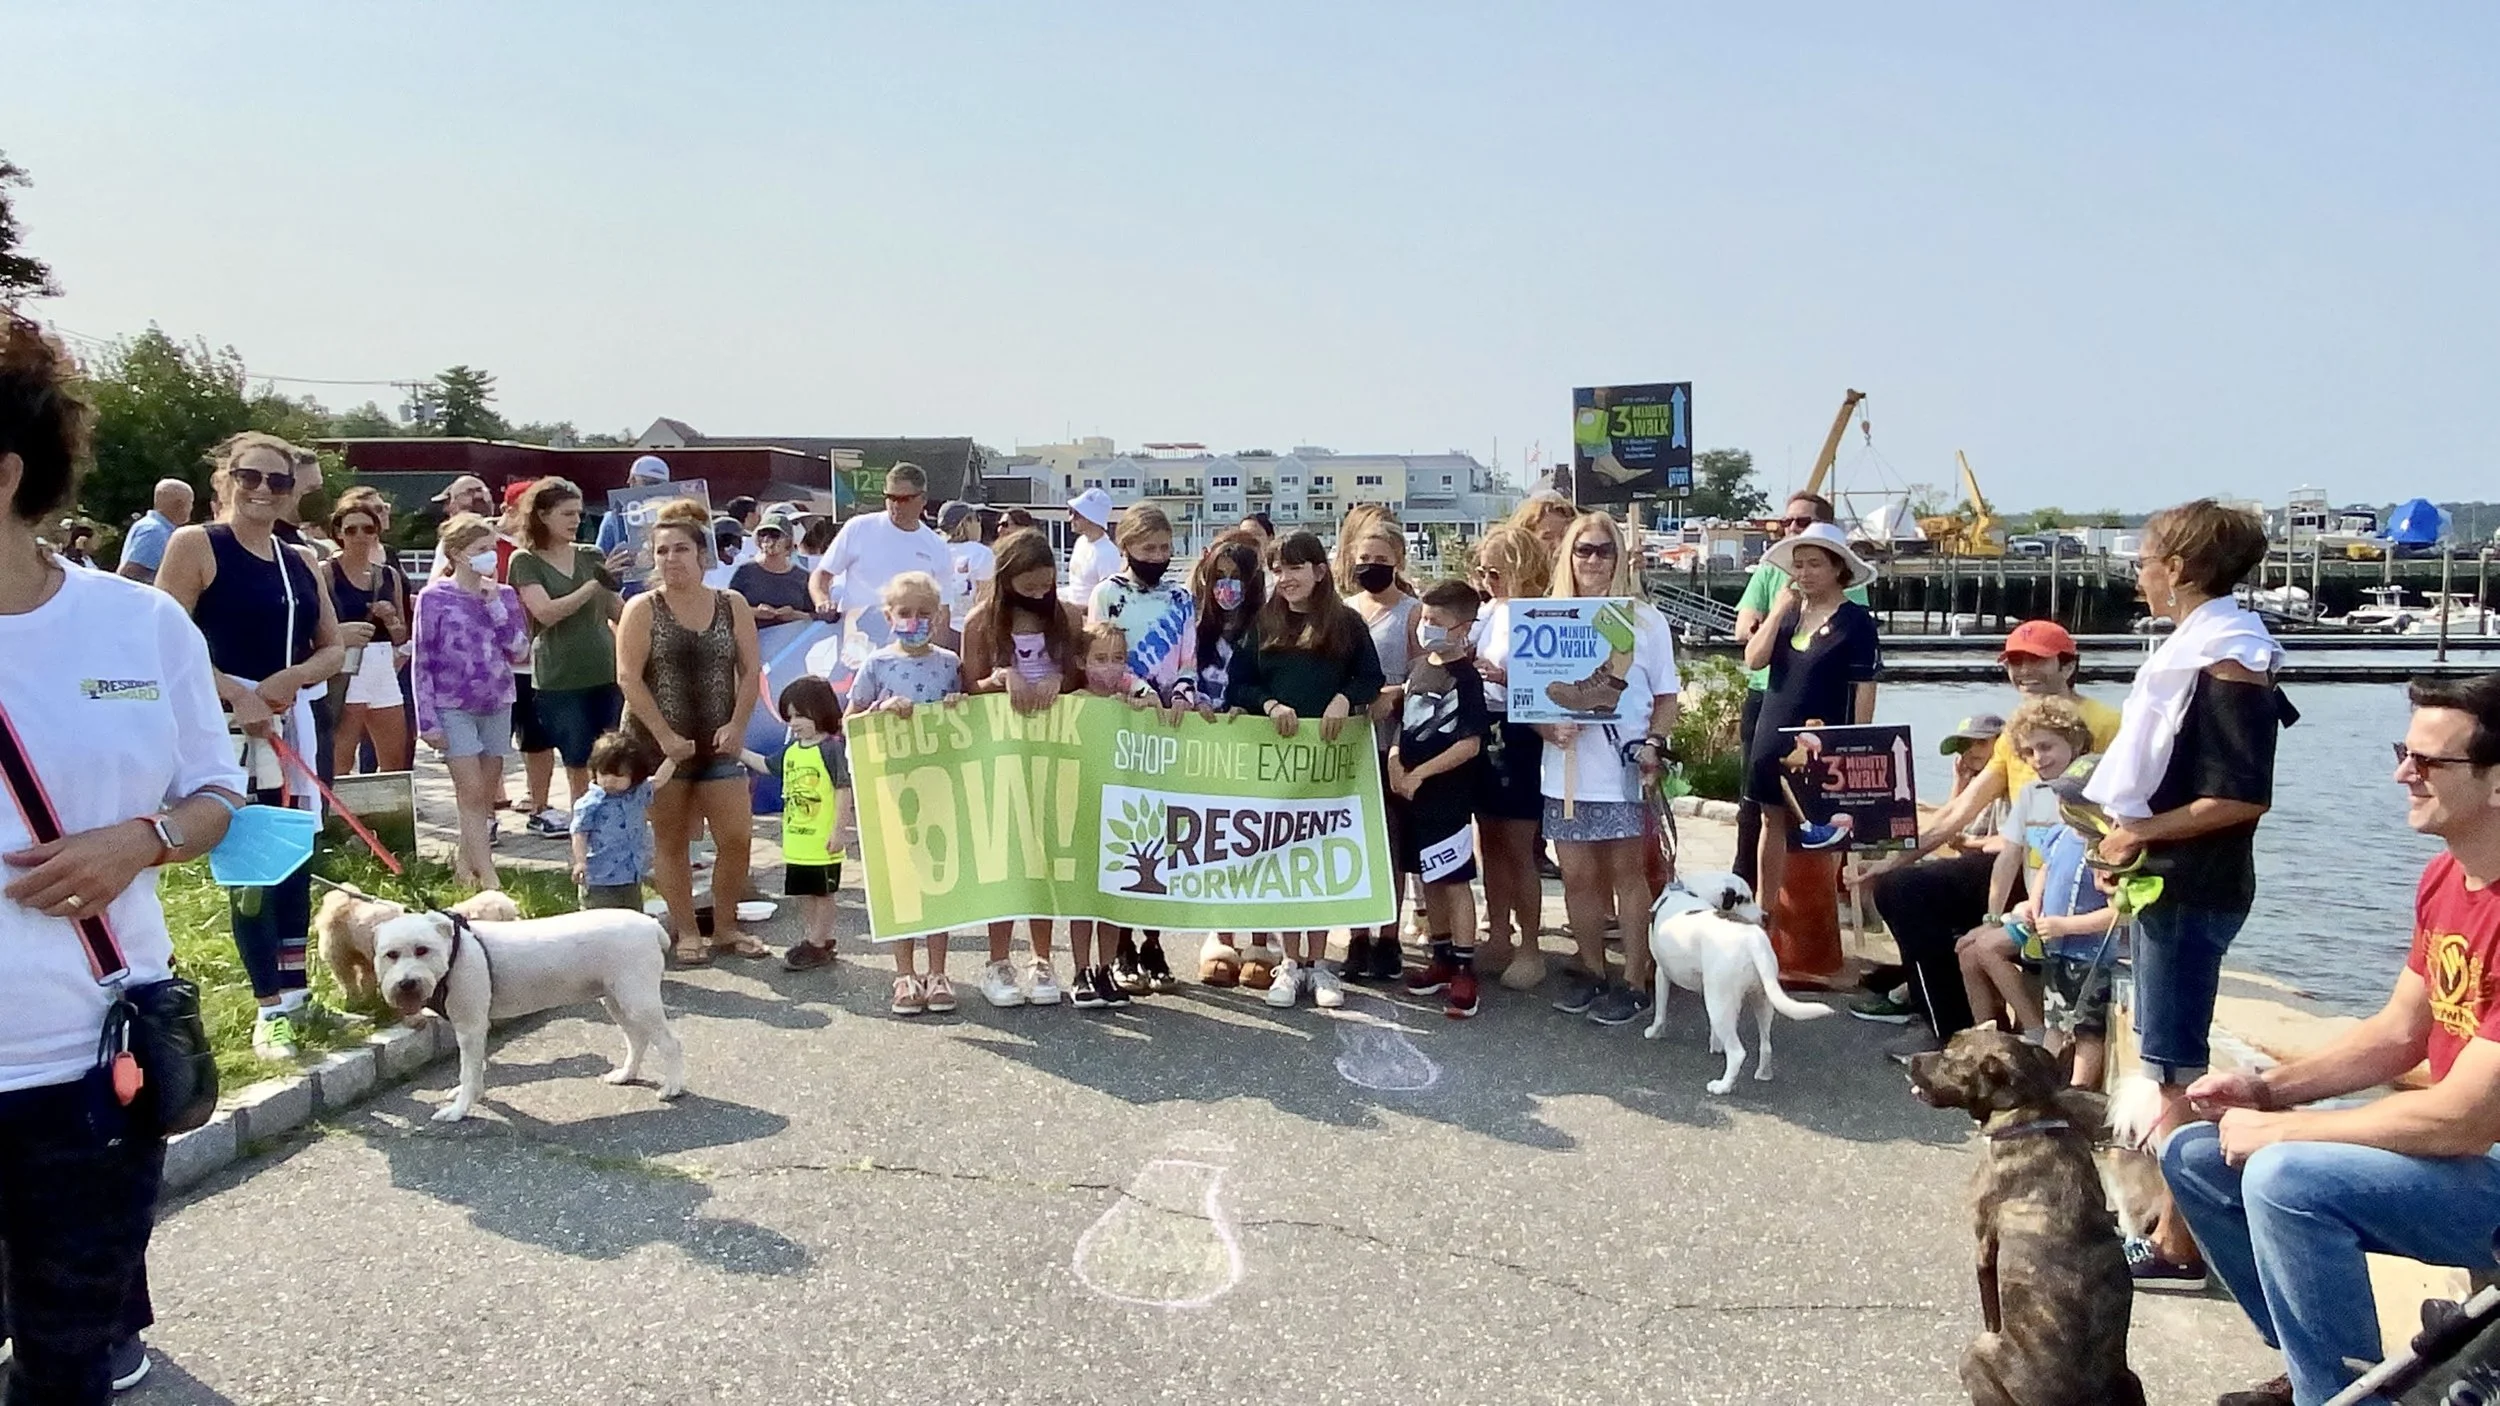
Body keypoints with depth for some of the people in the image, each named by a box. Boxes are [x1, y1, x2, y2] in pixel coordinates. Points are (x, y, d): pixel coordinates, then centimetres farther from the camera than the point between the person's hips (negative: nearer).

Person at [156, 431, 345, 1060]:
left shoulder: (300, 561, 12)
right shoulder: (195, 545, -5)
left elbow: (333, 649, 12)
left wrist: (289, 679, -7)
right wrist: (238, 697, -20)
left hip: (292, 724, 6)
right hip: (229, 726, -6)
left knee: (295, 860, 11)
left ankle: (294, 991, 22)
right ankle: (271, 1008, 6)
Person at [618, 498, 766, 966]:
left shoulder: (732, 606, 5)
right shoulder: (642, 609, -4)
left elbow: (750, 671, 4)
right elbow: (628, 677, -10)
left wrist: (736, 726, -8)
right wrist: (665, 735, -17)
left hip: (718, 742, 2)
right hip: (658, 742, -2)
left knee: (737, 838, 0)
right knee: (671, 841, 7)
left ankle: (725, 928, 16)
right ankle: (687, 932, 18)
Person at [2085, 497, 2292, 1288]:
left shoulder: (2227, 660, -16)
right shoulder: (2197, 649, 13)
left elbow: (2243, 797, -22)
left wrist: (2143, 832, -17)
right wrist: (2128, 833, 8)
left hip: (2194, 891, -10)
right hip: (2169, 883, 10)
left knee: (2174, 1066, -3)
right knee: (2166, 1057, 17)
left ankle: (2178, 1245, 5)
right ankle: (2166, 1214, 29)